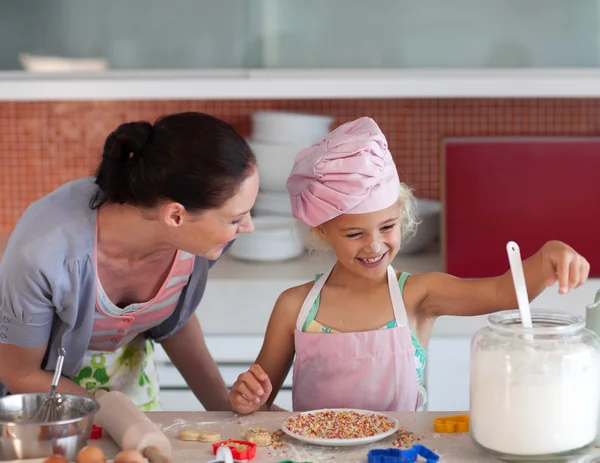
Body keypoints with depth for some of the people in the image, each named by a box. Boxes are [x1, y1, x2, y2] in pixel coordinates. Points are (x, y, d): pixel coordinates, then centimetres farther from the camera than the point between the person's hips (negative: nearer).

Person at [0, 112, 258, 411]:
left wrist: (224, 408, -5)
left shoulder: (201, 236, -22)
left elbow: (175, 320, 0)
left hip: (129, 371, 3)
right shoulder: (44, 250, -34)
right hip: (43, 380, -3)